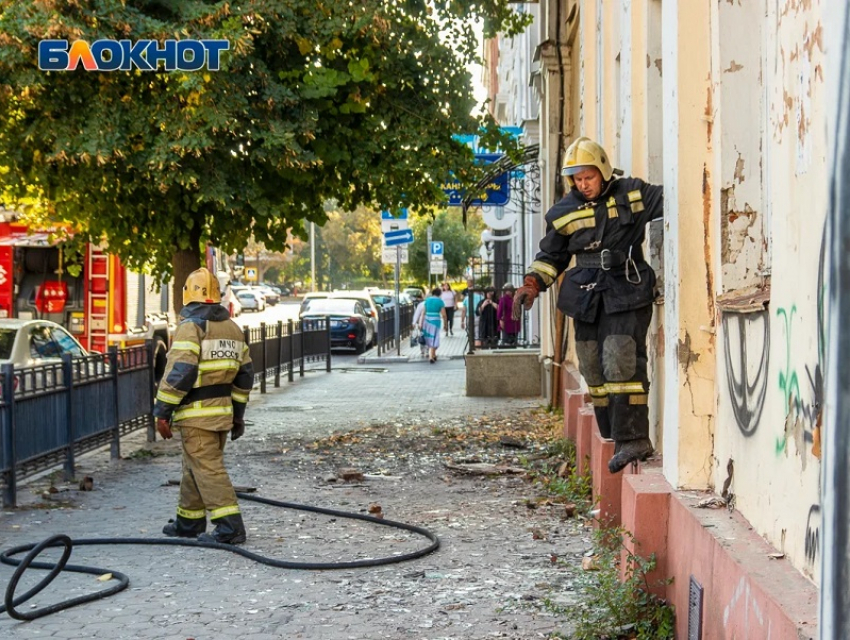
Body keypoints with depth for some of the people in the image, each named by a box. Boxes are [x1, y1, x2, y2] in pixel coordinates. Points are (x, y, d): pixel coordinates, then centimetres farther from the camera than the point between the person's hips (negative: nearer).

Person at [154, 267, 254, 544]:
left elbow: (178, 373, -19)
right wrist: (238, 413, 23)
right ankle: (189, 521, 29)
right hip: (223, 410, 8)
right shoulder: (233, 328, 12)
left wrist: (162, 412, -13)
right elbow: (245, 373, 16)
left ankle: (230, 527, -13)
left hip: (197, 414, -8)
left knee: (208, 469, -8)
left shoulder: (191, 327, -13)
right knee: (194, 467, 19)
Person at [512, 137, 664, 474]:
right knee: (595, 370, 5)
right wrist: (531, 284, 4)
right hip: (587, 299, 4)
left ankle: (633, 439, -14)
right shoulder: (564, 212, 8)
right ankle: (615, 439, 15)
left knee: (622, 364, -16)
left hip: (627, 294, -4)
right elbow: (551, 256, 17)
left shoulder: (632, 194, 1)